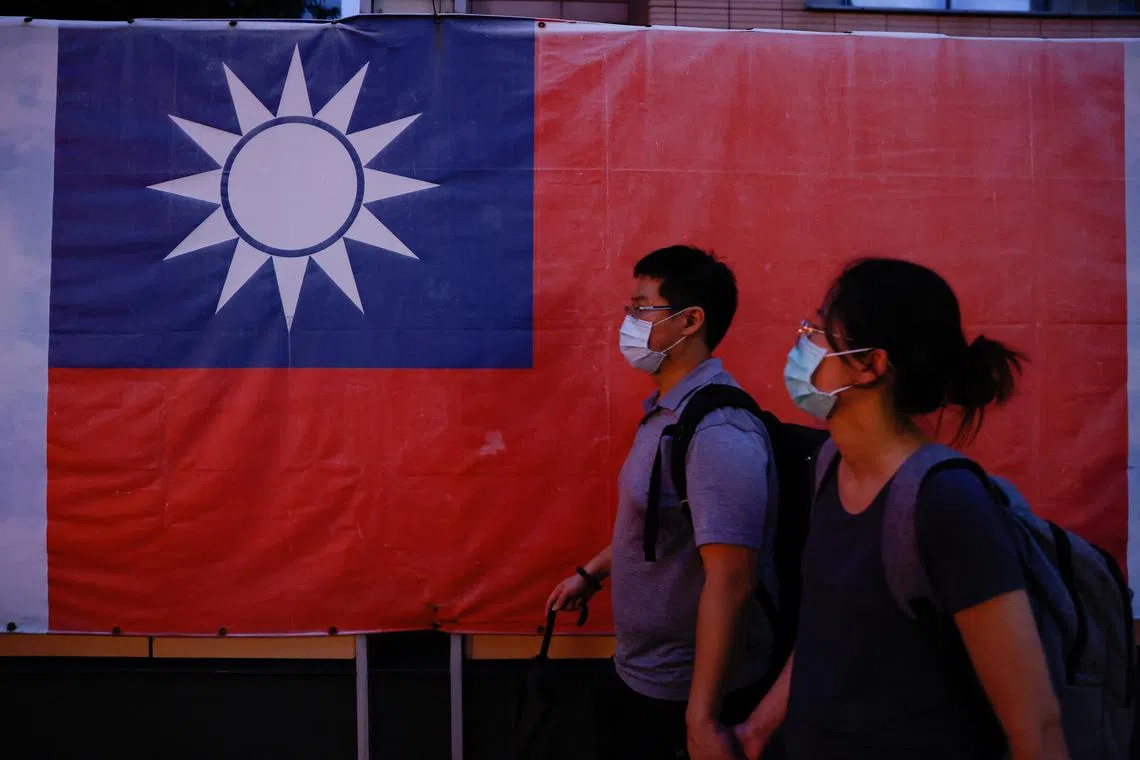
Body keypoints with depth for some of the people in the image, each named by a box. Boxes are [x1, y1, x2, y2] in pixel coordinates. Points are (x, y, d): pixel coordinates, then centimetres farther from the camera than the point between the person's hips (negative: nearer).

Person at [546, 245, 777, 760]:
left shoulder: (718, 432, -27)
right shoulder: (667, 411, 5)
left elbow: (730, 581, -30)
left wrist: (702, 718, -29)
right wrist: (592, 573, 25)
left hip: (685, 694, -9)